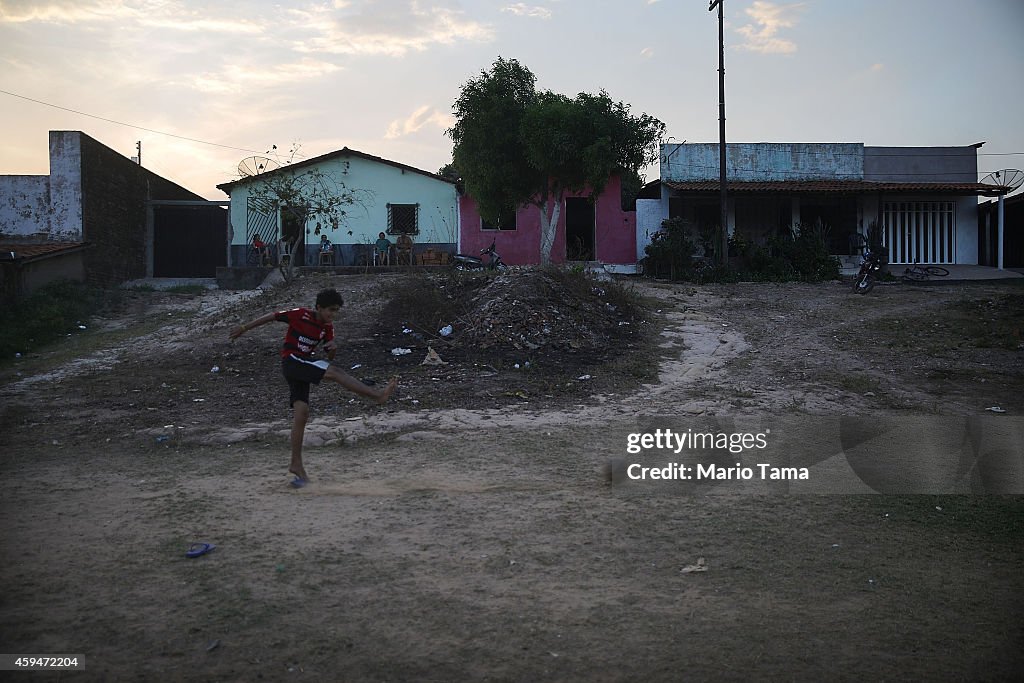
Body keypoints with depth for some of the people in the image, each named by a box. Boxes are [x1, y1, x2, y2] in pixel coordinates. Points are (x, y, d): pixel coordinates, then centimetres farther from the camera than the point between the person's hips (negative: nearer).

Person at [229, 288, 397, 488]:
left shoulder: (327, 327, 6)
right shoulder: (300, 315, -11)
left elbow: (329, 355, 10)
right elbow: (271, 317, -3)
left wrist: (332, 349, -15)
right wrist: (244, 328, 2)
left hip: (304, 368, 7)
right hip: (291, 362, -7)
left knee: (301, 414, 2)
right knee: (334, 372, -23)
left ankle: (296, 465, 5)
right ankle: (377, 395, -28)